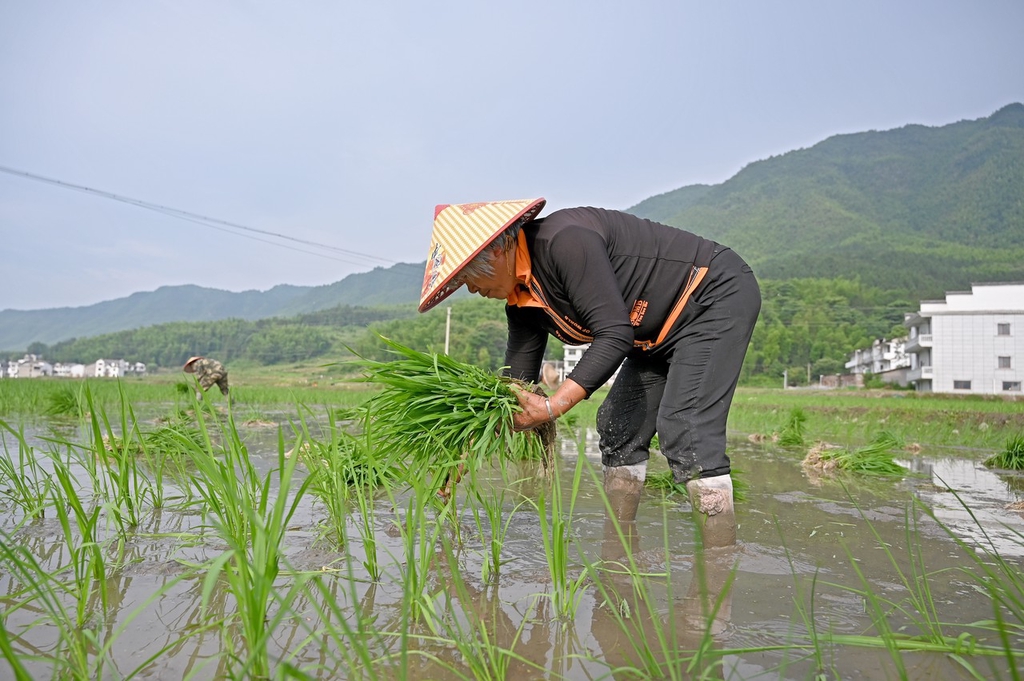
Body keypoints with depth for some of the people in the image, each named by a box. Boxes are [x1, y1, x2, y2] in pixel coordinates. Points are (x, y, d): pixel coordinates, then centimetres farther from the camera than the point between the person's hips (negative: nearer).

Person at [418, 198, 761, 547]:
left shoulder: (564, 240, -29)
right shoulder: (521, 300, 0)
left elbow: (614, 334, -32)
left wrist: (552, 407, -34)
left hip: (718, 295, -9)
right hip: (659, 333, 9)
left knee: (685, 429, -20)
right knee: (619, 426, 5)